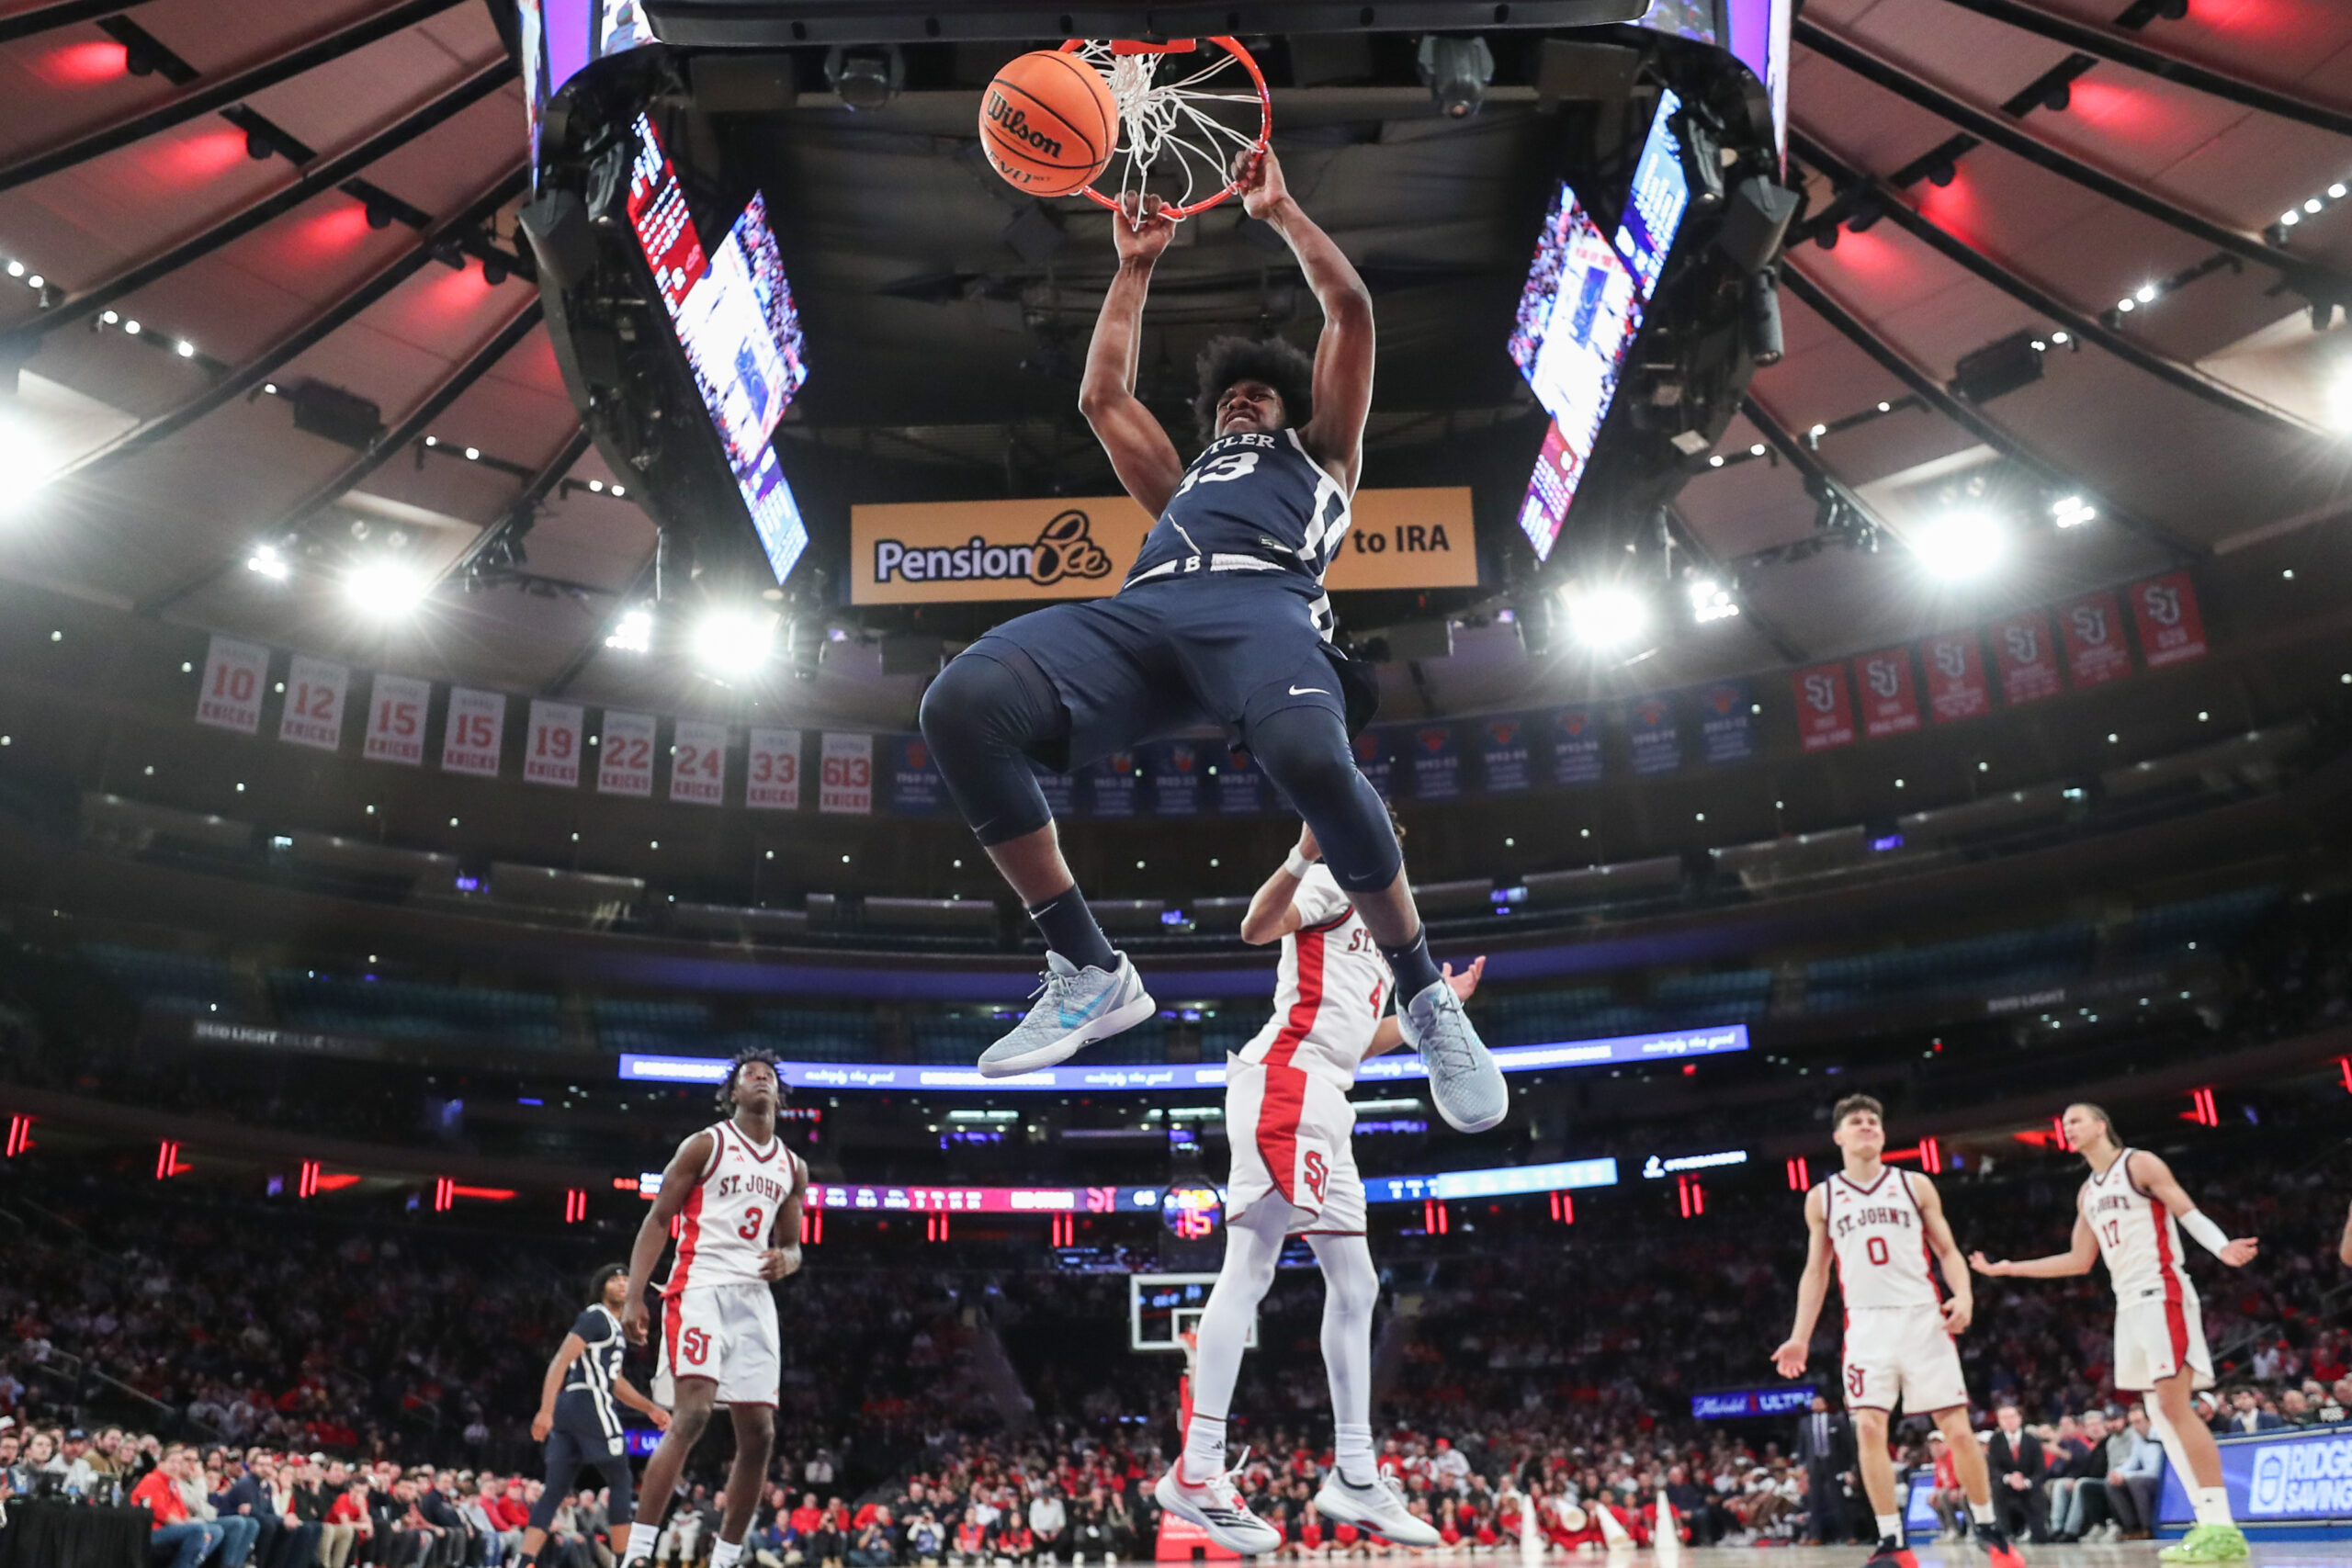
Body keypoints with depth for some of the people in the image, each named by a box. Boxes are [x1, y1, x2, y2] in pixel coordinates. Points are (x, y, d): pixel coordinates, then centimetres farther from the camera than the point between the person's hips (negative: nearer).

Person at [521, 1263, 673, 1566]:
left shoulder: (614, 1327, 26)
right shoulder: (596, 1317, -5)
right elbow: (560, 1362, -15)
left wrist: (650, 1408, 27)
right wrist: (546, 1411, -24)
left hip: (569, 1408, 10)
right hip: (590, 1405, -10)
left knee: (555, 1490, 4)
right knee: (621, 1483, -2)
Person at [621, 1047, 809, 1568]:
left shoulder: (793, 1167, 15)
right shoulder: (706, 1145, 0)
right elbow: (657, 1219, -2)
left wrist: (787, 1260, -5)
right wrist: (633, 1295, -13)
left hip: (754, 1298, 6)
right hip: (701, 1289, -6)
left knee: (758, 1433, 3)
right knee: (691, 1414, -22)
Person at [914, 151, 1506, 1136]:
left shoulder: (1320, 455, 38)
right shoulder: (1183, 483, 46)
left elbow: (1350, 310, 36)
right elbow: (1102, 397, 51)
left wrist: (1278, 209, 46)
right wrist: (1135, 265, 59)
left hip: (1264, 603, -4)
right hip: (1141, 611, 4)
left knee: (1311, 758, -40)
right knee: (960, 705, -27)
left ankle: (1425, 998, -17)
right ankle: (1089, 973, -19)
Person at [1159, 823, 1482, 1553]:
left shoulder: (1381, 930, 30)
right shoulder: (1333, 882, 3)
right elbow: (1257, 928, -17)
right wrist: (1306, 853, -31)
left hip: (1326, 1106, 10)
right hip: (1284, 1082, -10)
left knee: (1355, 1288, 10)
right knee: (1250, 1269, -17)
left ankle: (1354, 1476, 15)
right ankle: (1196, 1472, -18)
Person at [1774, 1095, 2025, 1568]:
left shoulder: (1916, 1186, 6)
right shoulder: (1822, 1198, 7)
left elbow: (1947, 1251, 7)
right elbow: (1815, 1272, 12)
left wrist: (1964, 1296, -13)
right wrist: (1800, 1337, 5)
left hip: (1923, 1317, 0)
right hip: (1867, 1324, 0)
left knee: (1958, 1429, 1)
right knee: (1869, 1429, -10)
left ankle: (1989, 1528, 20)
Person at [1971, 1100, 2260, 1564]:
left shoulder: (2139, 1163, -3)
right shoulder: (2087, 1194, 19)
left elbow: (2189, 1213, -10)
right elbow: (2080, 1261, 22)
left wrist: (2222, 1248, -31)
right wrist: (2008, 1269, 20)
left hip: (2162, 1294, -8)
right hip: (2130, 1304, 9)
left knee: (2174, 1405, -15)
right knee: (2160, 1412, 4)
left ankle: (2223, 1528, -14)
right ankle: (2209, 1522, 6)